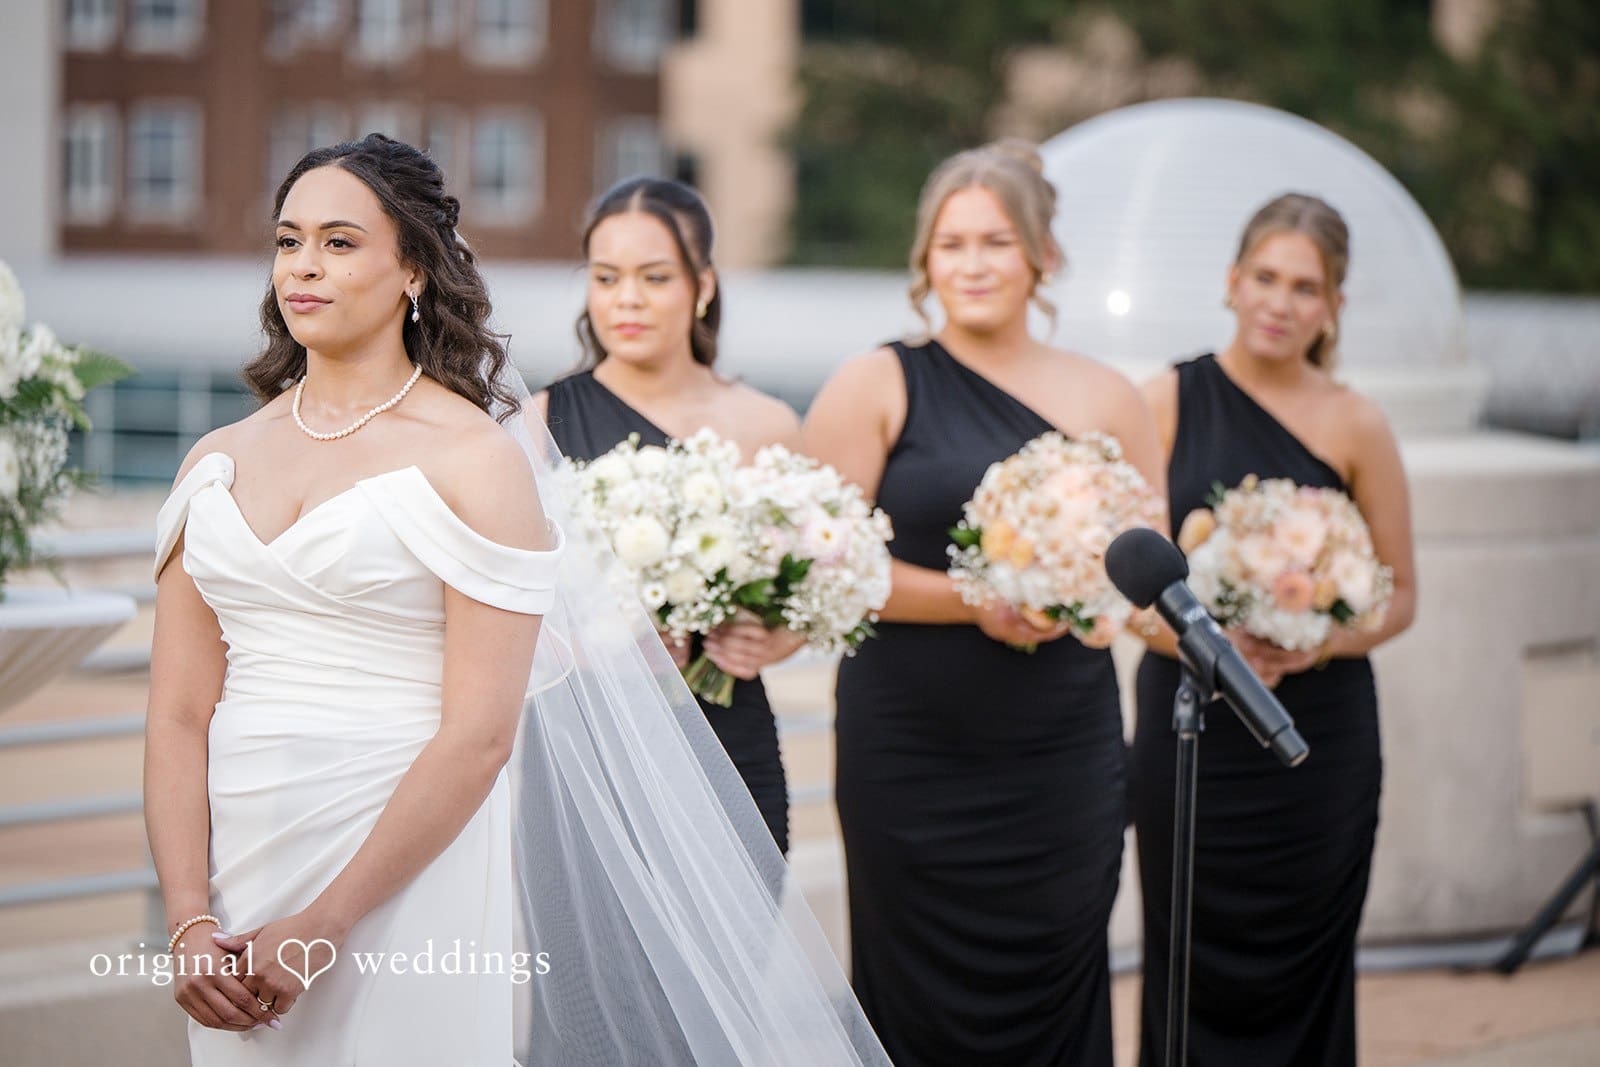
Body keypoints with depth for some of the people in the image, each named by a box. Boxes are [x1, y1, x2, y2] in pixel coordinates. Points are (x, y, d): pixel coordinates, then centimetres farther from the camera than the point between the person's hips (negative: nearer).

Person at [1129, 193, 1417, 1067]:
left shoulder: (1354, 424, 1)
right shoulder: (1166, 403, 1)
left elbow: (1400, 593, 6)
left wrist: (1320, 642, -13)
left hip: (1319, 737, 0)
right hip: (1188, 734, 0)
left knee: (1303, 971, 4)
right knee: (1192, 966, 2)